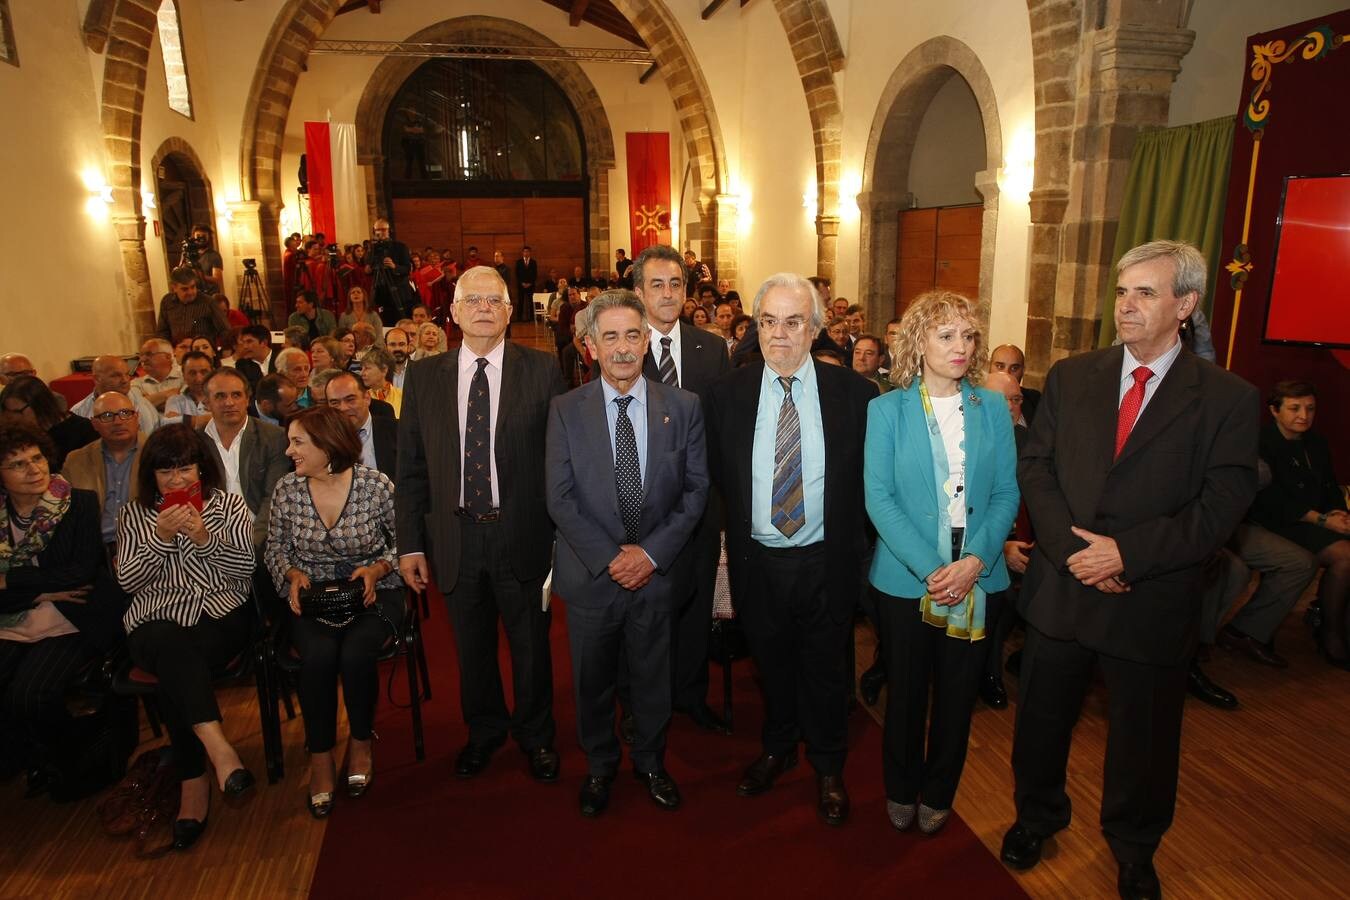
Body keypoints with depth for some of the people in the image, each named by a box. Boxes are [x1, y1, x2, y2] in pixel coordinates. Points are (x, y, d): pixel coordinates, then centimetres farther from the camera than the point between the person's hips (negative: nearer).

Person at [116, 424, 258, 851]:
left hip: (219, 613, 0)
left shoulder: (228, 504, 12)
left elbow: (246, 568, 4)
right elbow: (128, 581, 6)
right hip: (156, 621, 1)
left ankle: (194, 782, -23)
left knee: (173, 675, -31)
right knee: (174, 647, -37)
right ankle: (218, 749, -44)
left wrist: (205, 538, -11)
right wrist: (161, 538, -9)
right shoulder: (133, 515, 16)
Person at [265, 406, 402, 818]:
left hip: (371, 594, -2)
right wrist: (292, 574, -8)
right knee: (319, 655, -29)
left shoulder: (376, 485, -8)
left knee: (355, 653, -30)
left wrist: (378, 568, -14)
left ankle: (361, 742, 0)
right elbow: (275, 548, 12)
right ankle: (320, 756, -7)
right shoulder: (287, 488, 1)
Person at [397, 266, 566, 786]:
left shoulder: (542, 371, -5)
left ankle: (535, 735, 39)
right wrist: (410, 544, 1)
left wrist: (564, 534, -7)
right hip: (456, 538, 2)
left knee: (531, 644, 15)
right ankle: (484, 731, 44)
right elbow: (411, 467, 3)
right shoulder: (423, 377, 1)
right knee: (472, 646, 19)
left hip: (522, 537, -2)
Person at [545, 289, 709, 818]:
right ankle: (599, 765, 40)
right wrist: (609, 557, -14)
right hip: (590, 574, 0)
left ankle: (650, 763, 40)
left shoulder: (683, 407, -2)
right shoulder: (566, 410, -4)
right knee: (592, 680, 16)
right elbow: (560, 499, -6)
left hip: (658, 571, 0)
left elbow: (696, 490, -3)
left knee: (653, 676, 16)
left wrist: (652, 552, -12)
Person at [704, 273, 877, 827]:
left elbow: (871, 474, 0)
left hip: (826, 561, -1)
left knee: (825, 670, 16)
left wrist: (847, 537, -1)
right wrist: (742, 522, 5)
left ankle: (828, 768, 39)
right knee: (771, 663, 20)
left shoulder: (854, 393, -9)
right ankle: (778, 749, 45)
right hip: (756, 559, 1)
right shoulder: (727, 395, -5)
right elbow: (717, 474, 7)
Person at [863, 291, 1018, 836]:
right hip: (906, 576, -2)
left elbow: (1006, 493, 0)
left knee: (958, 691, 12)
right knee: (906, 690, 13)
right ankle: (900, 790, 35)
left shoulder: (993, 408, 3)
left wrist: (975, 560, -15)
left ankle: (938, 793, 35)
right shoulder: (887, 410, -4)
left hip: (974, 578, 2)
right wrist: (928, 568, -18)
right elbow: (878, 497, -9)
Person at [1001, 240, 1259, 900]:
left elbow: (1221, 506, -12)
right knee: (1041, 721, 18)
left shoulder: (1227, 398, -6)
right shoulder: (1070, 377, 2)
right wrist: (1073, 548, -15)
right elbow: (1035, 467, -2)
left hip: (1152, 603, -2)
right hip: (1060, 589, 2)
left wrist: (1127, 552, -20)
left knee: (1143, 738, 17)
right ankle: (1036, 817, 44)